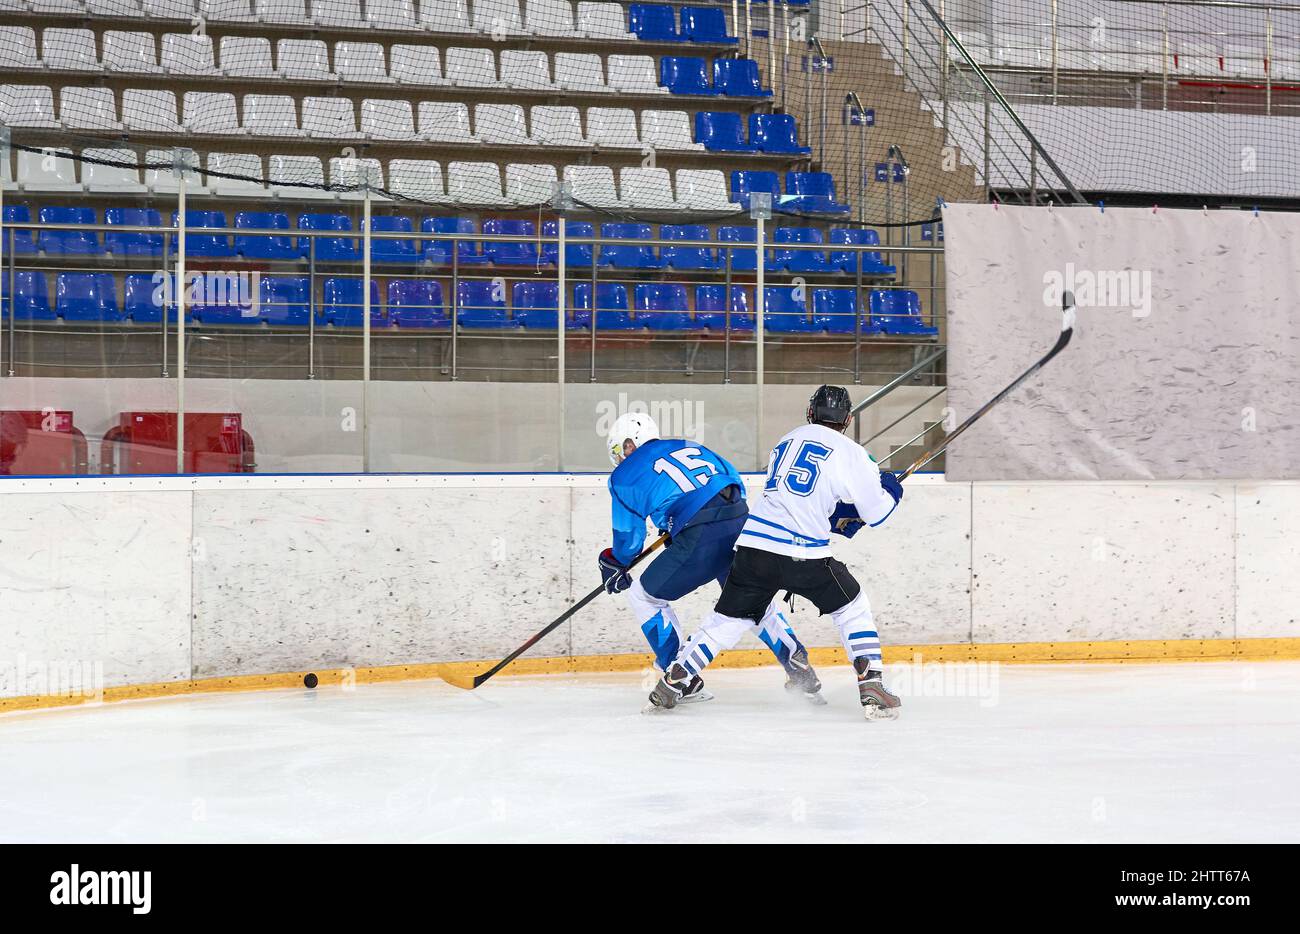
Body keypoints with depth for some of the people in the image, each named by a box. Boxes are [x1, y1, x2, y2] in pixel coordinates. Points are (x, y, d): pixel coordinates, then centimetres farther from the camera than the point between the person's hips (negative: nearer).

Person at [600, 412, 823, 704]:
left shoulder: (624, 475, 12)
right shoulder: (689, 446, 27)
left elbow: (629, 537, 16)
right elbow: (736, 485, 27)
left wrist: (614, 565, 38)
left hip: (699, 542, -6)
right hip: (743, 524, 6)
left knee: (644, 596, 16)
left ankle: (683, 681, 14)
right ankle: (798, 667, 20)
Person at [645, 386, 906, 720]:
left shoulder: (785, 442, 22)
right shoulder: (850, 453, 3)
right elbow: (875, 511, 5)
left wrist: (838, 517, 29)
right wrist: (890, 489, 25)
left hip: (754, 542, 4)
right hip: (804, 552, -4)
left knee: (729, 618, 16)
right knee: (852, 608, 15)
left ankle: (671, 682, 12)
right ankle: (872, 689, 5)